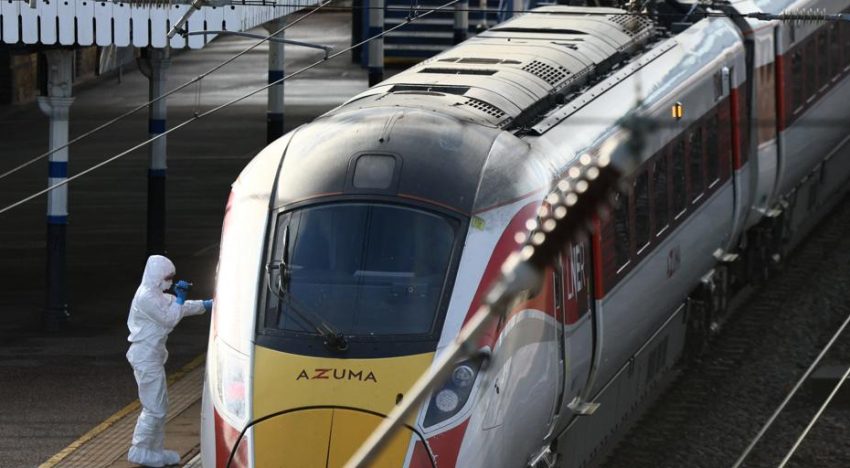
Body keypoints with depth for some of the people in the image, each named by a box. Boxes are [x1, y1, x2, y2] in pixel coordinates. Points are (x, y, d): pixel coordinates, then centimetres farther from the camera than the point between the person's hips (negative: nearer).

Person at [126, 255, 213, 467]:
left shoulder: (155, 295, 15)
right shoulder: (146, 297, -18)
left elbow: (180, 308, 21)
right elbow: (170, 319, -17)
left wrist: (207, 305, 14)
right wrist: (180, 298, -8)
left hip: (152, 356, 11)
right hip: (146, 357, -11)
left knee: (159, 405, 15)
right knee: (154, 407, -7)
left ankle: (155, 449, 21)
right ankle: (139, 451, -1)